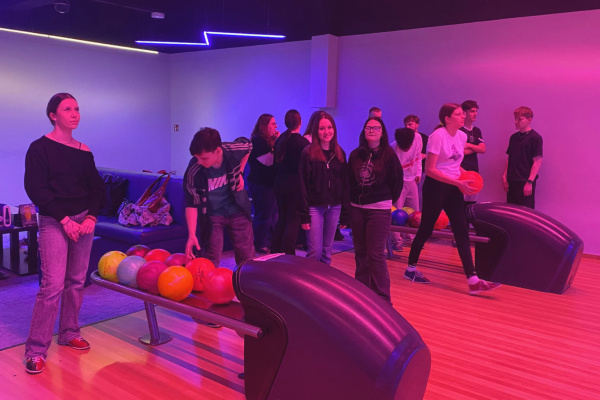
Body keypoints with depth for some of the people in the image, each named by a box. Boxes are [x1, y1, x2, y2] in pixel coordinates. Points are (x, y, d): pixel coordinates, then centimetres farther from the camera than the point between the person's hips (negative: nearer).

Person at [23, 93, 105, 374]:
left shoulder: (84, 151, 9)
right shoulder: (40, 148, -5)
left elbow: (97, 187, 10)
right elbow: (35, 188, -11)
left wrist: (92, 216, -5)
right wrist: (64, 218, -15)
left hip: (84, 219, 5)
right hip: (54, 222, -5)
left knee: (76, 281, 9)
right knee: (53, 284, -10)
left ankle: (69, 333, 26)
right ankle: (36, 349, 1)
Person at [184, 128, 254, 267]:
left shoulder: (234, 150, -22)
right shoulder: (193, 171, -28)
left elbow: (248, 145, 3)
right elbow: (191, 204, -20)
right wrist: (192, 234, -26)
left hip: (237, 210, 3)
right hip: (211, 215, -2)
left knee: (247, 256, 13)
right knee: (210, 259, -3)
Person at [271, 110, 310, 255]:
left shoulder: (279, 140, 5)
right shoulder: (302, 142, -13)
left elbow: (276, 162, 11)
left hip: (280, 183, 7)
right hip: (295, 184, -6)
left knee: (282, 219, 17)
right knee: (293, 221, 1)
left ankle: (275, 253, 23)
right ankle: (287, 255, 3)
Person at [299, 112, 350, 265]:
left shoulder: (340, 154, 8)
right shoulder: (308, 153, -4)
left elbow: (345, 185, 9)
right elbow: (303, 185, -6)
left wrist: (345, 214, 5)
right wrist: (304, 215, -10)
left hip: (334, 208, 4)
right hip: (315, 207, -4)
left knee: (327, 251, 10)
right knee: (315, 251, -5)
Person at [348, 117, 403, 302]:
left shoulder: (388, 155, -4)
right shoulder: (355, 155, 7)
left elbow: (398, 181, 2)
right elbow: (349, 181, 11)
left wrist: (388, 200, 8)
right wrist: (350, 203, 8)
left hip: (379, 210, -4)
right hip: (357, 209, 4)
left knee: (375, 254, -7)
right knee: (360, 252, 11)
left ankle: (383, 298, 2)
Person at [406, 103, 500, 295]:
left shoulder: (462, 136, 8)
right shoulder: (438, 136, -14)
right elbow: (430, 169, -19)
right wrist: (458, 183, -22)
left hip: (453, 188, 7)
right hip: (435, 186, -7)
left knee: (462, 232, 1)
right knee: (426, 229, 5)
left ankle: (473, 280, 0)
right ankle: (411, 269, 24)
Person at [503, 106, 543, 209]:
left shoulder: (535, 137, -6)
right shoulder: (514, 137, 14)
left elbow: (537, 162, -11)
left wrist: (530, 182, -17)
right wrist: (504, 176, 10)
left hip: (525, 182, -6)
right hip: (512, 181, 6)